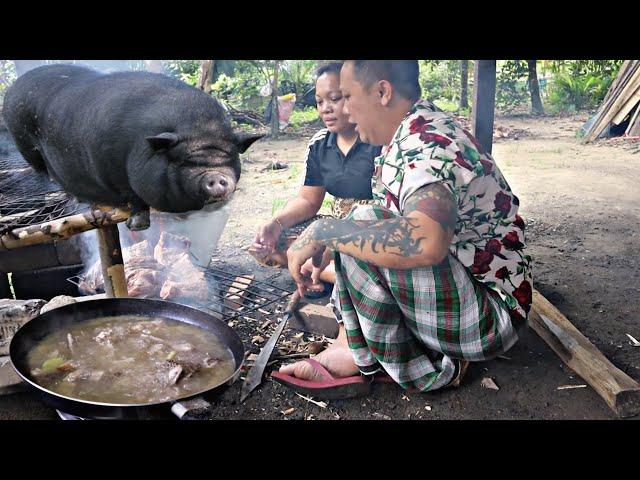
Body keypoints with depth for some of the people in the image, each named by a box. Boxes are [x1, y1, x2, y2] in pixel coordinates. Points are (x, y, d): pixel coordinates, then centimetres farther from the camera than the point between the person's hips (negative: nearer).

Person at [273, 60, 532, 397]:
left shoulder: (426, 142, -23)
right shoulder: (417, 133, 8)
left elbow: (425, 241, -42)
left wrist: (323, 231, -30)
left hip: (493, 315, -10)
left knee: (365, 224, -25)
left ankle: (362, 358, -6)